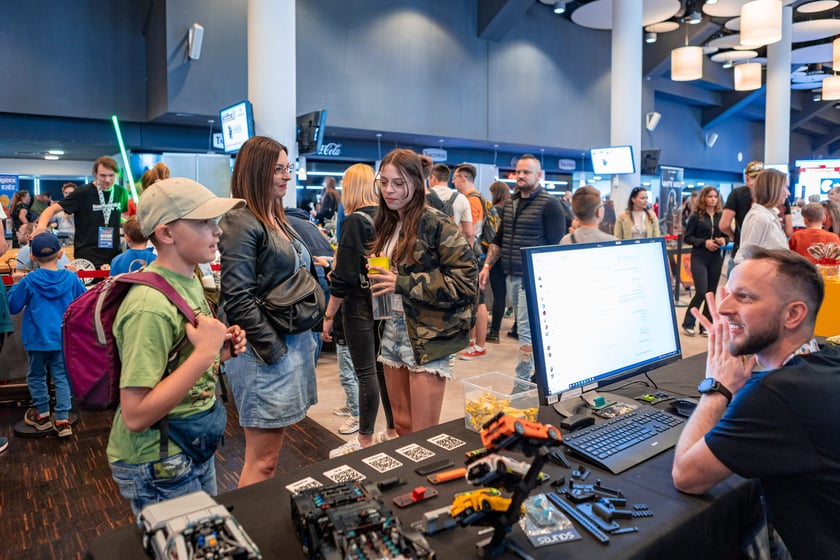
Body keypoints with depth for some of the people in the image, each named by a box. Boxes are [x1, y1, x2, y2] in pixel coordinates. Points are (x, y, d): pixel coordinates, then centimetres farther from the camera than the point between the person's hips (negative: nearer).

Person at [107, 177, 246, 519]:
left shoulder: (188, 281, 0)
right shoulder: (150, 305, -27)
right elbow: (135, 416, -28)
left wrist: (220, 350, -4)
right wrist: (205, 353, -30)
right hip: (159, 465, -8)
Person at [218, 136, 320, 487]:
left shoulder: (278, 219, 14)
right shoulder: (242, 223, -13)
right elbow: (238, 298, -18)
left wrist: (306, 338, 15)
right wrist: (272, 349, -16)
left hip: (293, 343, 9)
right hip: (264, 352, -9)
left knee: (270, 451, 18)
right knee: (262, 460, 0)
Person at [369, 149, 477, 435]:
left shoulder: (436, 224, -13)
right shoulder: (386, 224, 10)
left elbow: (465, 279, -19)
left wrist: (403, 283, -21)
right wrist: (376, 278, 2)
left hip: (428, 336, -7)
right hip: (392, 331, 7)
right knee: (402, 427, 15)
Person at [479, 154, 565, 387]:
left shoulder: (549, 204, -7)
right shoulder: (510, 204, 13)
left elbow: (557, 245, -10)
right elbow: (499, 239, 20)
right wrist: (487, 266, 13)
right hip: (511, 275, 7)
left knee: (526, 329, -8)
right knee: (525, 326, 14)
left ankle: (522, 379, -2)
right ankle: (534, 371, 26)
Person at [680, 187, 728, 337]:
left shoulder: (721, 216, 8)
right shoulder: (696, 216, -3)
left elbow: (727, 235, 17)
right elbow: (686, 237, -4)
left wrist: (724, 240, -5)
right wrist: (704, 242, -16)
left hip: (716, 258, 4)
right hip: (699, 258, -4)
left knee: (711, 292, 6)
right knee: (702, 291, -12)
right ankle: (688, 323, 5)